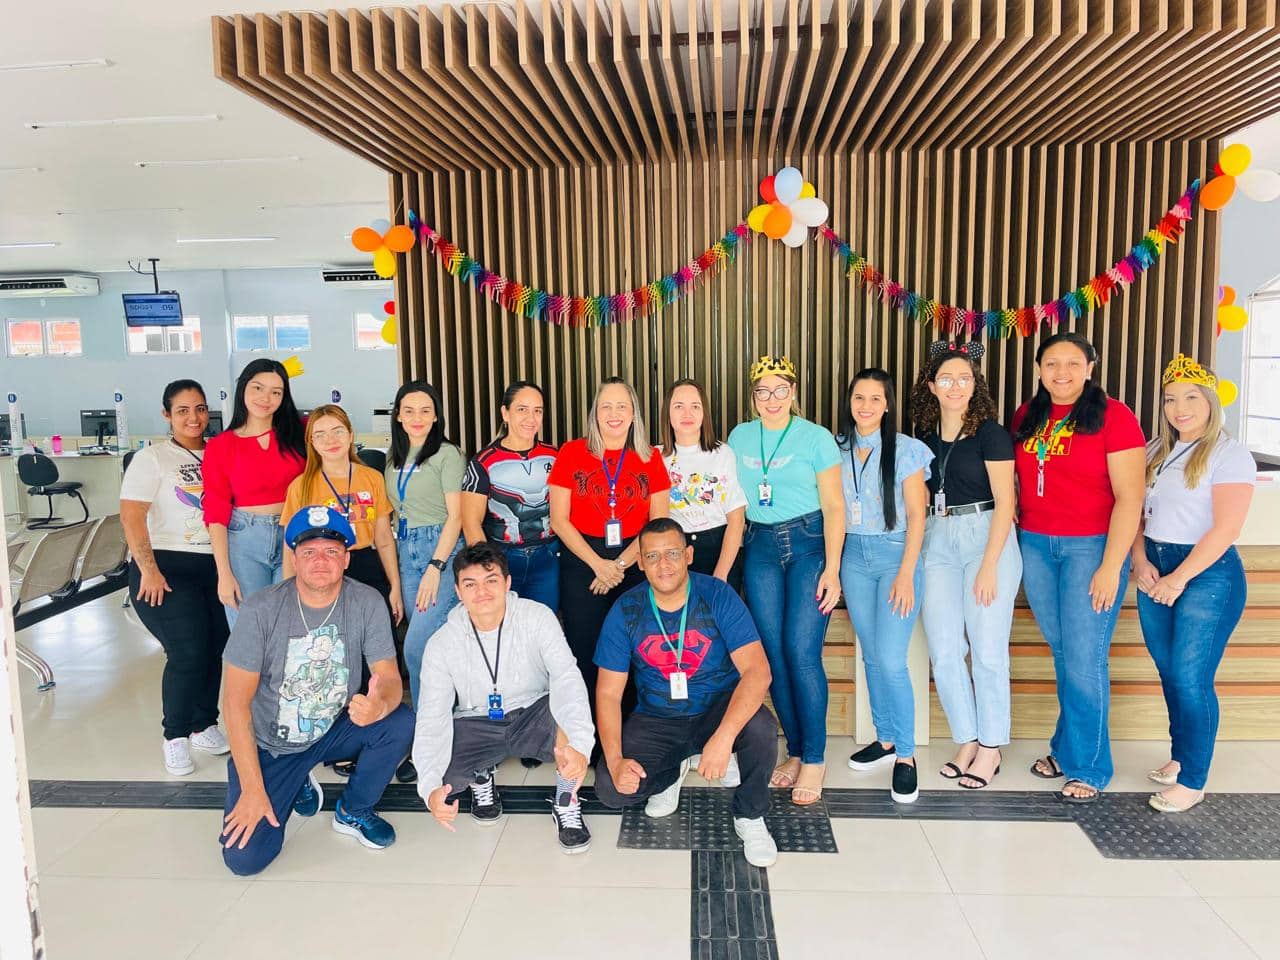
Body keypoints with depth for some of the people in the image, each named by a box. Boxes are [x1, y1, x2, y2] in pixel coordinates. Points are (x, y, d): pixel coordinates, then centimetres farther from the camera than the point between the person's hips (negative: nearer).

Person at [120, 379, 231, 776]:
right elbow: (131, 516, -8)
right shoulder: (152, 458, 0)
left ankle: (204, 725, 23)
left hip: (215, 564, 4)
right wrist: (148, 570, -15)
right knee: (188, 652, -10)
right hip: (167, 565, -4)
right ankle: (176, 736, 10)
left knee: (215, 647, 2)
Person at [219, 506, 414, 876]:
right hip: (269, 745, -1)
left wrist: (379, 705, -42)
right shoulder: (262, 609, -19)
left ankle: (353, 812, 3)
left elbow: (390, 679, -15)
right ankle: (299, 785, 19)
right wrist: (252, 788, -19)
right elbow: (236, 700, -16)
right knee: (244, 858, -14)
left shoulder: (367, 603, -14)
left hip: (334, 730, 2)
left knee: (402, 723, -26)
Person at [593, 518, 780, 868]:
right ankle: (672, 773, 16)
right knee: (610, 788, -20)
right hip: (656, 721, 2)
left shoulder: (717, 596, -15)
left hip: (718, 710, -2)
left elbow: (757, 671, -24)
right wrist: (615, 760, -21)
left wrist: (723, 737, -38)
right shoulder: (625, 611, -9)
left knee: (761, 727, -33)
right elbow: (608, 693, -6)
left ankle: (750, 816, -2)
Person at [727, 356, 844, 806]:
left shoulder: (816, 438, -3)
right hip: (760, 548, 4)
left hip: (809, 544, -4)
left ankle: (814, 759, 5)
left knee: (802, 652, -10)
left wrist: (831, 569, -11)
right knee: (773, 652, 3)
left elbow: (834, 506, -5)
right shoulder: (739, 438, 8)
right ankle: (795, 750, 19)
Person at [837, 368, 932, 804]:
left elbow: (916, 515, -6)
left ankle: (905, 755, 6)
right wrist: (832, 565, 1)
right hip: (854, 558, 4)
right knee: (871, 656, 10)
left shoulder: (906, 450, -4)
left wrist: (906, 573, -12)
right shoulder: (839, 449, 6)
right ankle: (885, 739, 26)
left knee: (891, 660, -9)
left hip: (895, 555, -4)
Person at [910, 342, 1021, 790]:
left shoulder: (990, 433, -5)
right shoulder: (924, 434, 9)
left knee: (987, 649, 1)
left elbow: (1005, 502, -9)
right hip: (938, 539, 5)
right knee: (943, 650, 3)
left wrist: (989, 566, -14)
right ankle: (967, 741, 19)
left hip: (987, 537, -4)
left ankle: (990, 747, 16)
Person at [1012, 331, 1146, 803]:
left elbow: (1129, 496, -11)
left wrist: (1111, 566, -14)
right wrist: (1016, 542, 7)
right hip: (1035, 546, 4)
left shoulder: (1113, 415, -8)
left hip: (1090, 547, -4)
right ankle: (1067, 749, 27)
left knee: (1085, 661, -1)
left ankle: (1088, 767, 15)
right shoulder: (1026, 417, 8)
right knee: (1063, 656, 13)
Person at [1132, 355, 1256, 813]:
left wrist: (1179, 578, -16)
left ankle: (1192, 780, 8)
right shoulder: (1156, 451, 12)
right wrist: (1140, 560, -5)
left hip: (1207, 573, -6)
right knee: (1169, 673, 13)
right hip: (1155, 571, 6)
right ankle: (1180, 757, 29)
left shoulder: (1229, 454, -7)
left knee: (1190, 679, -4)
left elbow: (1225, 528, -15)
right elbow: (1135, 510, 10)